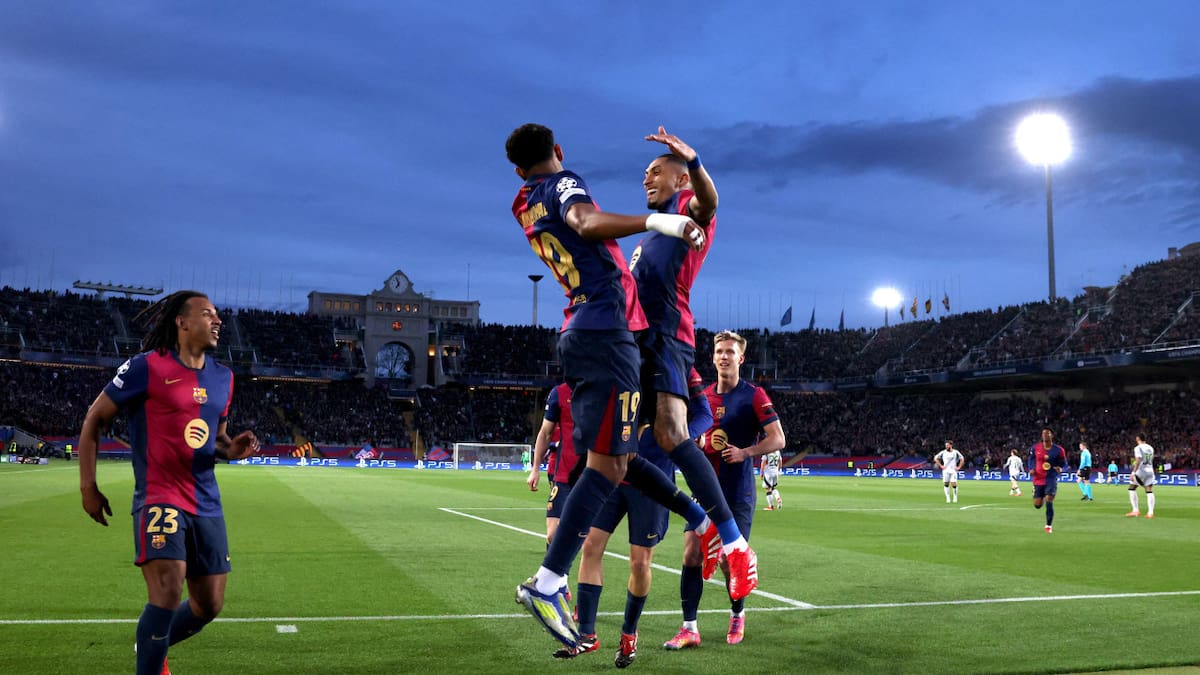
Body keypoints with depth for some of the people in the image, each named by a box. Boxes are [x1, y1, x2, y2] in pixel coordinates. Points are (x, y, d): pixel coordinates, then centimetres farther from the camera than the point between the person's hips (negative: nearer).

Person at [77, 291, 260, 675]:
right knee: (168, 593, -22)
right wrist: (88, 487, -4)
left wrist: (232, 449, -1)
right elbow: (94, 420, -1)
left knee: (209, 606, 10)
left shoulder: (223, 378, 11)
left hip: (206, 504, 6)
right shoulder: (147, 366, -8)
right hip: (159, 498, -6)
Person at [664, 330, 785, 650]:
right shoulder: (702, 396, 9)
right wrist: (702, 442, -2)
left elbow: (778, 439, -8)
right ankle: (689, 629, -1)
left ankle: (738, 616, 27)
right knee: (691, 554, -5)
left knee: (729, 560, 0)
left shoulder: (754, 395, -5)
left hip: (738, 493, -4)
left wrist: (745, 452, -22)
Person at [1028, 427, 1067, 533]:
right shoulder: (1035, 448, -1)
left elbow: (1064, 464, 3)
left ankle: (1049, 526, 0)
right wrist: (1031, 469, -2)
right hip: (1038, 479, 2)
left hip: (1051, 479, -2)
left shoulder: (1058, 450, -6)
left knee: (1049, 501, -18)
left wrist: (1060, 469, -20)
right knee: (1037, 505, 1)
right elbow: (1031, 459, 16)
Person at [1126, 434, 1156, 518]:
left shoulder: (1138, 448, -10)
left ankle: (1135, 511, -2)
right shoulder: (1150, 448, 12)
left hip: (1141, 470, -6)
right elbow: (1151, 461, 19)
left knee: (1132, 489, 3)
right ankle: (1150, 512, -4)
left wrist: (1133, 473, -21)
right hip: (1150, 471, 6)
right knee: (1149, 491, 4)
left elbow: (1138, 461, -19)